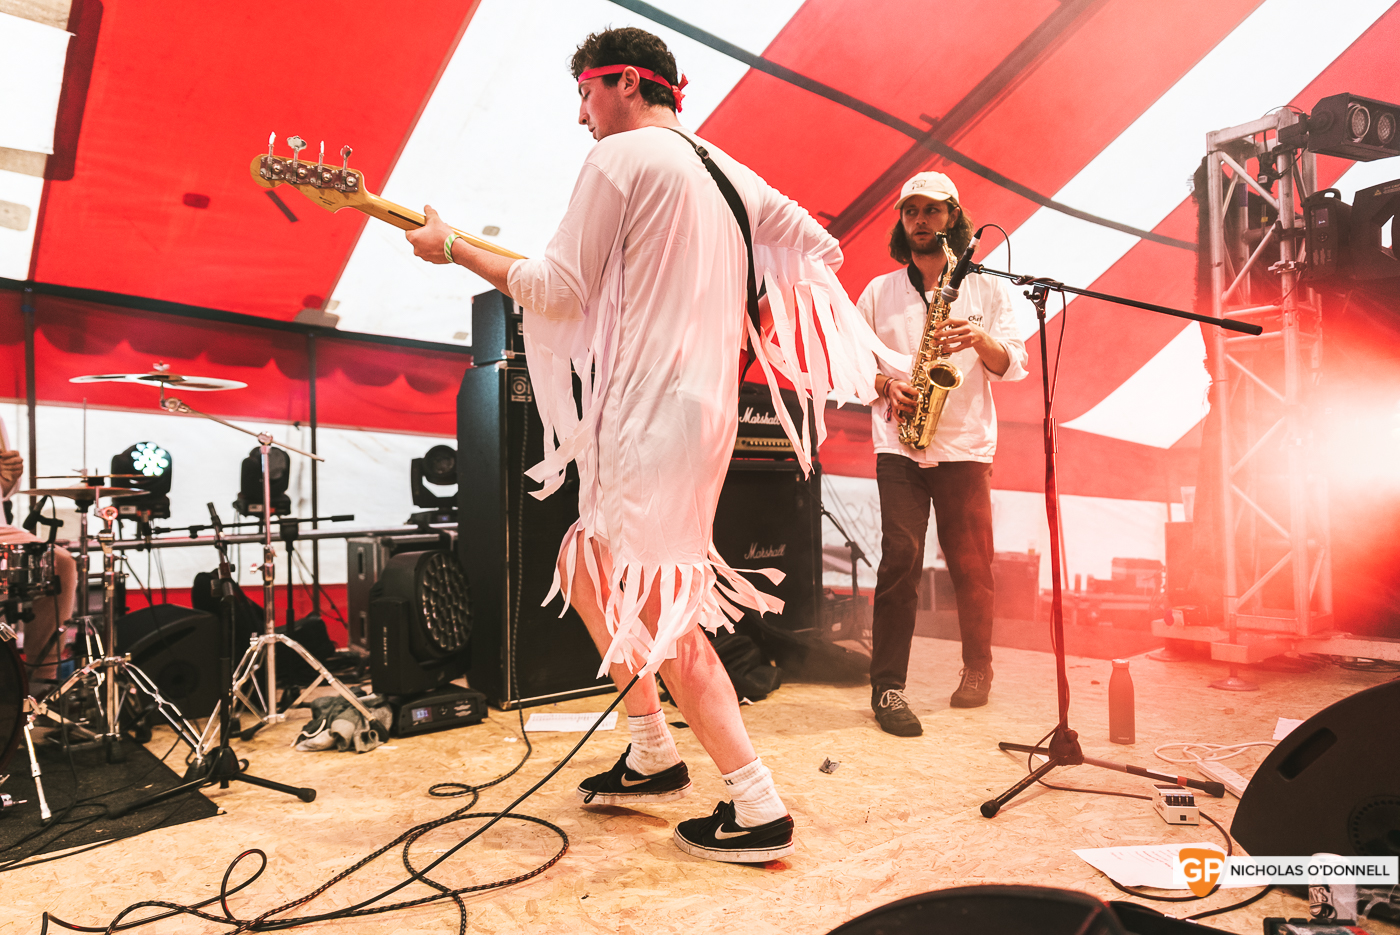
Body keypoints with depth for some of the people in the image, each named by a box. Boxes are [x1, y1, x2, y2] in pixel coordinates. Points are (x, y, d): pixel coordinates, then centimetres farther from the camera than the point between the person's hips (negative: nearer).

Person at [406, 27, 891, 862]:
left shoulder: (621, 155, -5)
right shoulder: (725, 169, 19)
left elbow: (561, 291, -9)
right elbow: (820, 248, 18)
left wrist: (453, 247, 2)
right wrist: (753, 326, 19)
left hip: (653, 411, -9)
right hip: (703, 401, 9)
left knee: (659, 612, -5)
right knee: (588, 572, 20)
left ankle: (759, 808, 1)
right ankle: (654, 756, 27)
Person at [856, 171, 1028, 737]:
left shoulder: (986, 288, 12)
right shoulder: (878, 292, 14)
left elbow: (1015, 366, 5)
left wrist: (979, 339, -15)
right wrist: (885, 384, -6)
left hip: (966, 446, 0)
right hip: (898, 443, 0)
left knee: (972, 565, 4)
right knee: (900, 556, -12)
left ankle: (977, 669, 26)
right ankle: (887, 687, -5)